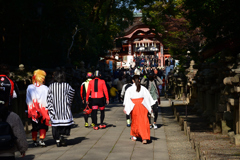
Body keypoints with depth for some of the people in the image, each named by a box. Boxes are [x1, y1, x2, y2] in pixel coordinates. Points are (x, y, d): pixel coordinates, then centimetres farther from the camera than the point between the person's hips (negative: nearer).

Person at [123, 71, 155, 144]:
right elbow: (148, 97, 1)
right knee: (143, 121, 1)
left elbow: (127, 98, -7)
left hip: (134, 107, 0)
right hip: (142, 106, 0)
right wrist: (150, 108, 8)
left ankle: (134, 136, 29)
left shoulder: (129, 89, -5)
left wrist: (125, 107, -4)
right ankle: (145, 138, -10)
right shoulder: (143, 88, -1)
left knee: (135, 121, 17)